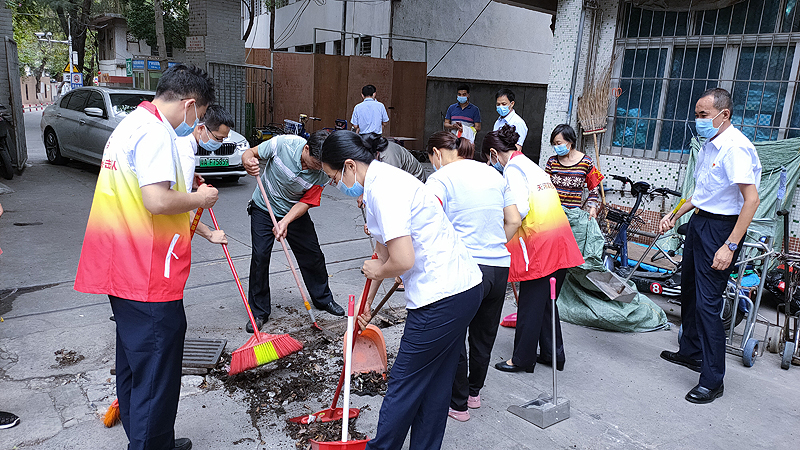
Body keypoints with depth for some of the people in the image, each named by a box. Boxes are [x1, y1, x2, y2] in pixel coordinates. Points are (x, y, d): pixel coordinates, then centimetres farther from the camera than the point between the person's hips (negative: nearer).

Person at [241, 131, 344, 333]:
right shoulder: (283, 144, -28)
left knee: (313, 256, 7)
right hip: (264, 209, -2)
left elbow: (306, 202, -18)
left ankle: (323, 298, 32)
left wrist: (285, 222, -33)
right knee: (260, 257, -10)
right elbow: (250, 153, -15)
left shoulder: (322, 174, -22)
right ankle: (259, 312, 6)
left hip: (295, 212, 2)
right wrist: (248, 162, -40)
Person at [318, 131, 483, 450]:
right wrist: (367, 300, 35)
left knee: (404, 384, 8)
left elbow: (402, 260, -26)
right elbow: (385, 249, 27)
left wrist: (376, 270, -3)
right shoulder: (380, 182, 16)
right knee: (436, 383, 20)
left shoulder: (384, 189, -18)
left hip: (441, 298, -10)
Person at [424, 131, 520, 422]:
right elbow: (514, 221, 12)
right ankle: (473, 392, 42)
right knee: (484, 335, 22)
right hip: (500, 267, 7)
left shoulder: (441, 178, -7)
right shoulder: (493, 174, 13)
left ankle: (458, 404, 25)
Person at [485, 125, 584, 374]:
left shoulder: (512, 168, -7)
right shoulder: (532, 165, 21)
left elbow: (520, 208, -20)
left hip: (540, 242, -9)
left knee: (530, 303, 3)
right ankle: (552, 354, 28)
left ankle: (523, 358, 16)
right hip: (560, 240, 9)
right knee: (546, 300, 18)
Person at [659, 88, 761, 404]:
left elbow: (751, 199, -25)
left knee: (708, 303, -8)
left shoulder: (735, 147, -19)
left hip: (721, 228, -10)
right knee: (690, 292, 19)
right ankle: (691, 352, 38)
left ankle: (712, 381, 3)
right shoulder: (709, 145, 11)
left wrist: (730, 247, -28)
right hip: (699, 222, 10)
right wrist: (675, 215, 15)